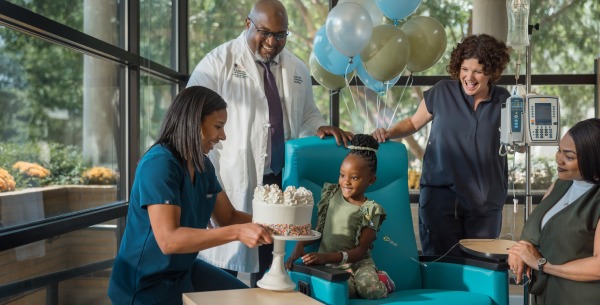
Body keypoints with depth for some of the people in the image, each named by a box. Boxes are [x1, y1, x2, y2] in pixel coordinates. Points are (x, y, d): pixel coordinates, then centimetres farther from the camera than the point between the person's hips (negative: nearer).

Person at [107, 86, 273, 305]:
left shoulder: (203, 165, 1)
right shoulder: (159, 163, -24)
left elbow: (228, 217, 6)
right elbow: (168, 240, -32)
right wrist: (237, 233, -37)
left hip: (184, 271, 8)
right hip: (147, 283, -8)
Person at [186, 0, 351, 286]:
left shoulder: (297, 70, 12)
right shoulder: (218, 63, -2)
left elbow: (306, 115, 27)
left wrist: (320, 128, 2)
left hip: (281, 183, 5)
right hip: (233, 184, -4)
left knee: (270, 268, 13)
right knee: (226, 269, 1)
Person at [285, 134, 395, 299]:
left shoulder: (370, 210, -6)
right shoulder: (331, 194, 6)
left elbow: (360, 251, -11)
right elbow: (317, 230, 9)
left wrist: (327, 257, -24)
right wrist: (299, 246, -12)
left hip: (358, 262, -1)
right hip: (327, 262, 1)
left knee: (372, 290, -30)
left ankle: (378, 278, 5)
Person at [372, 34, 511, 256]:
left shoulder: (502, 101, 2)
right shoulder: (442, 92, -2)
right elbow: (413, 123, 9)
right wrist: (388, 133, -7)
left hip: (486, 199, 2)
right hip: (441, 193, -2)